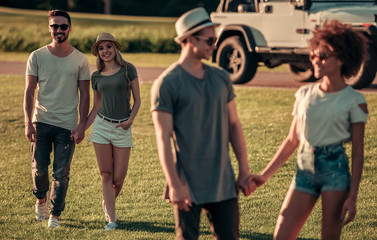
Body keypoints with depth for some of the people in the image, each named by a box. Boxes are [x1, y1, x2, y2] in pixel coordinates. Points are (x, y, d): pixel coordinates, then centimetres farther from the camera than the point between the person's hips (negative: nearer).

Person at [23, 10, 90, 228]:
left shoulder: (80, 60, 2)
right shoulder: (37, 57, 2)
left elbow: (85, 95, 4)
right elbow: (29, 91, 2)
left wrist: (82, 125, -4)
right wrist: (28, 123, -6)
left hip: (67, 125, -1)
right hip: (41, 122, 1)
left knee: (61, 173, -1)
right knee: (39, 168, 4)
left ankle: (55, 215, 10)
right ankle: (41, 199, 33)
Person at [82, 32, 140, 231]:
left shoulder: (128, 69, 0)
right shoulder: (96, 76, 8)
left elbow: (137, 99, 2)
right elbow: (96, 107, 15)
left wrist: (131, 119, -14)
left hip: (123, 128, -2)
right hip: (101, 126, 2)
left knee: (118, 179, 0)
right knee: (106, 175, -1)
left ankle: (107, 203, 31)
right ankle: (111, 219, 3)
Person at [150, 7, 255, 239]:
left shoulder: (221, 78, 9)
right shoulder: (167, 84, -9)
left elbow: (234, 125, 15)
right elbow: (163, 139, -12)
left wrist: (244, 170, 11)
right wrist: (174, 185, -17)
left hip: (223, 183, 5)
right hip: (188, 186, -5)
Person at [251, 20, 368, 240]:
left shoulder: (354, 101, -3)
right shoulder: (305, 94, 9)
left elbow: (358, 151, -3)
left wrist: (352, 197, -9)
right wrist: (265, 175, 11)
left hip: (335, 170, -4)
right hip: (305, 171, 4)